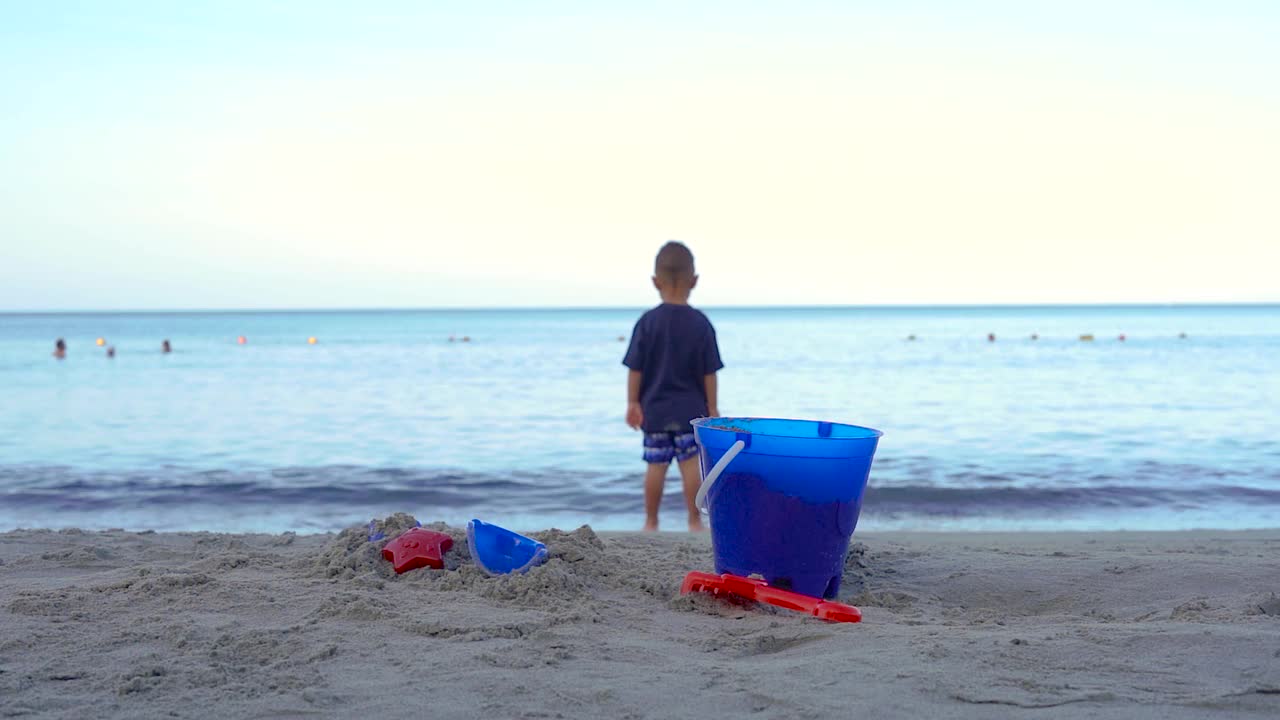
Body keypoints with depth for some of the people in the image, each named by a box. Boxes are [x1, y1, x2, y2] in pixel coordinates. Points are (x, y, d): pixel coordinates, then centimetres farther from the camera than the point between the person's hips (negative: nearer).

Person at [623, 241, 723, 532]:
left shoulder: (647, 322, -7)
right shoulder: (701, 323, -6)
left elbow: (635, 369, -5)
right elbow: (709, 372, -3)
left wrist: (633, 403, 3)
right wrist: (712, 407, 4)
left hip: (655, 409, 0)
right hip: (691, 410, 0)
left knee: (656, 465, 7)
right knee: (690, 464, 5)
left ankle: (651, 522, 15)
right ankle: (694, 521, 9)